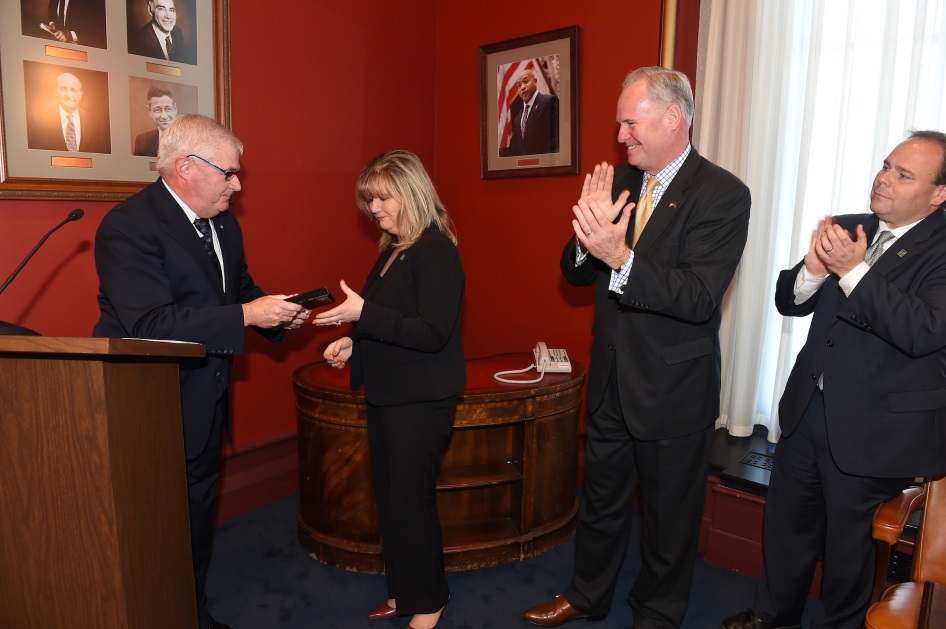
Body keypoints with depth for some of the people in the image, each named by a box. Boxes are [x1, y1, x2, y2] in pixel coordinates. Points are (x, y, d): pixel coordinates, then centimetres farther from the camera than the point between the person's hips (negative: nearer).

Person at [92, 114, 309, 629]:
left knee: (199, 515, 22)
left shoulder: (223, 224, 7)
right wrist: (245, 315, -30)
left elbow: (241, 289, 15)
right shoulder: (129, 226, -21)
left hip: (206, 405, 9)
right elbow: (151, 323, -30)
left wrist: (277, 314, -6)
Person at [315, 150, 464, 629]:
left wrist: (363, 312, -25)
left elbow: (432, 333, -23)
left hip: (421, 400, -9)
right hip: (387, 394, 9)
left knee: (410, 499, 2)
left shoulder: (436, 251, -16)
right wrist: (353, 341, 4)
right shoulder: (392, 250, 11)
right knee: (390, 496, 16)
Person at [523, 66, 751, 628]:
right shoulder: (618, 182, 3)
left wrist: (621, 258, -38)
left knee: (670, 516, 16)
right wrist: (590, 235, -20)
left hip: (674, 392, -5)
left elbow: (700, 297, -26)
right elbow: (575, 272, 1)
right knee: (602, 499, 23)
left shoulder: (723, 195, -15)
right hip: (611, 382, 6)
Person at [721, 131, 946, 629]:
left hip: (875, 429, -5)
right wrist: (814, 269, -18)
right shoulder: (849, 228, 3)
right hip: (809, 409, 6)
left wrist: (853, 269, -31)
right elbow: (788, 302, 3)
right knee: (785, 522, 20)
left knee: (847, 541, 14)